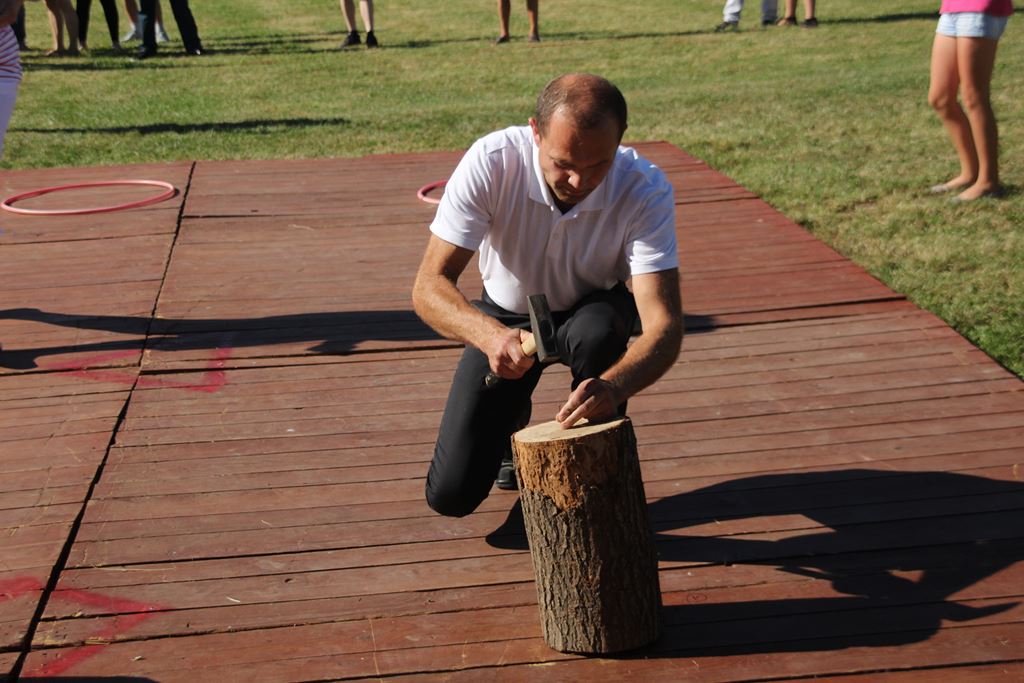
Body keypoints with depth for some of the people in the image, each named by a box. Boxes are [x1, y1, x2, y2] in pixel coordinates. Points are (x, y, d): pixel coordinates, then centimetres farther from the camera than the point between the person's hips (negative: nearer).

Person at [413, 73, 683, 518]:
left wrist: (613, 385, -59)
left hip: (591, 310, 0)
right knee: (451, 495, -8)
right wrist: (489, 334, -54)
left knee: (596, 332, -39)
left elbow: (664, 326, -38)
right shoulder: (489, 162, -32)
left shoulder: (645, 190, -32)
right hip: (504, 318, 0)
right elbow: (429, 286, -33)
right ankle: (514, 419, 26)